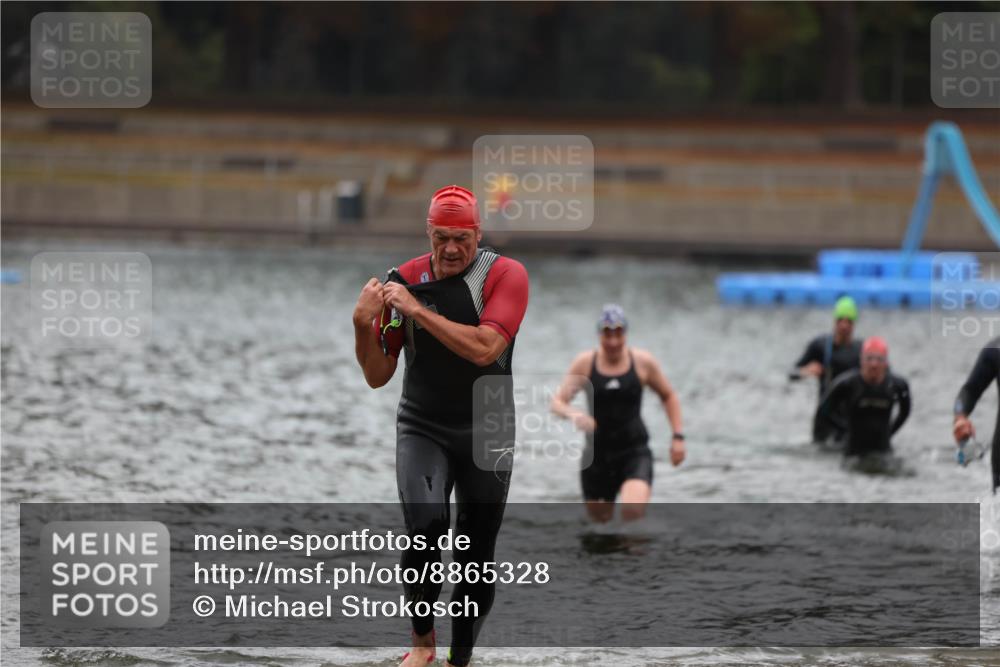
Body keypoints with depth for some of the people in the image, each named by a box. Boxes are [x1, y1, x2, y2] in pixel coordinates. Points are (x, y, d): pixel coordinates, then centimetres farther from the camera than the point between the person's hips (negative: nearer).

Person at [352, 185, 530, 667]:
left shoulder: (506, 275, -9)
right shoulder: (405, 279, 0)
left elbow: (483, 349, -25)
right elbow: (378, 375, 3)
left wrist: (417, 309, -25)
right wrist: (364, 324, -16)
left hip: (487, 433, 0)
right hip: (422, 429, 0)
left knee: (476, 555, 3)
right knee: (426, 527, -24)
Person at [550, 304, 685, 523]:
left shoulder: (643, 362, -2)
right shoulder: (585, 363, -2)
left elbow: (669, 396, 12)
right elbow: (557, 402, -5)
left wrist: (678, 437, 3)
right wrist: (574, 415, -28)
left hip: (634, 452, -2)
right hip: (598, 453, 2)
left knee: (633, 510, -28)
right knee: (600, 519, 13)